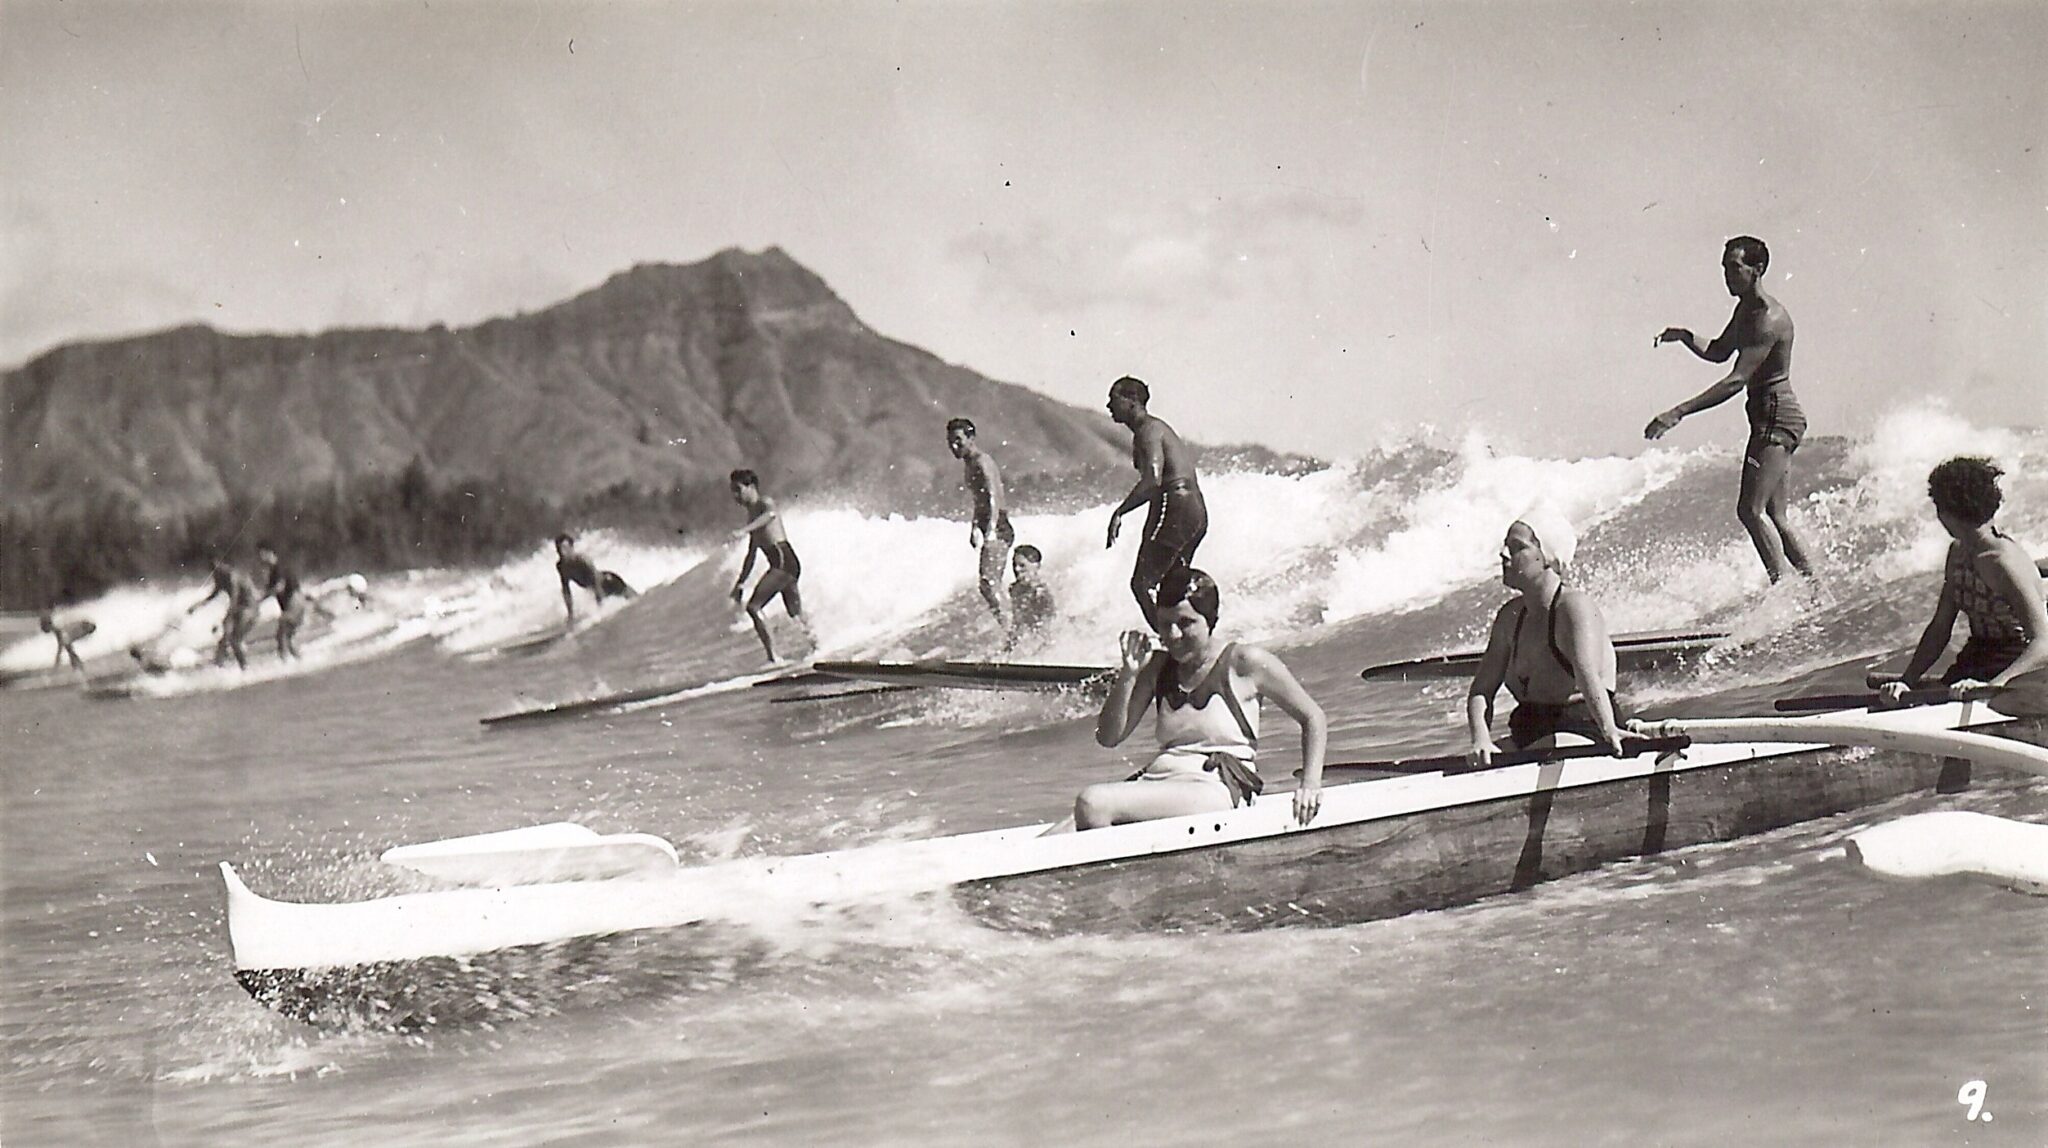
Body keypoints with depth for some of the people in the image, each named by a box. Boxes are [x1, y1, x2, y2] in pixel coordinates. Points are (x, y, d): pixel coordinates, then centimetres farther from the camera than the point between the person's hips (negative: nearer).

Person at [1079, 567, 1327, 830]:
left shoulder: (1245, 662, 3)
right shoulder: (1158, 666, 16)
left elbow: (1312, 717, 8)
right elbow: (1108, 737, 11)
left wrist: (1310, 784, -4)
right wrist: (1128, 674, -1)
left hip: (1218, 790, -5)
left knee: (1091, 804, -30)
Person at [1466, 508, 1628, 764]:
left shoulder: (1574, 606, -13)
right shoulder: (1510, 616, 9)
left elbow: (1587, 672, -31)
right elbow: (1482, 689, 4)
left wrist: (1608, 731, -46)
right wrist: (1481, 739, -16)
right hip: (1527, 738, 8)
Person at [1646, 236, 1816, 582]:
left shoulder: (1769, 319, -19)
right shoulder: (1745, 310, 12)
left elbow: (1737, 381, -26)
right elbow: (1718, 352, 27)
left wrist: (1678, 412, -31)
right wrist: (1686, 337, 4)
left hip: (1777, 416, -10)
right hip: (1767, 421, 10)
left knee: (1751, 509, -17)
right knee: (1774, 517, 12)